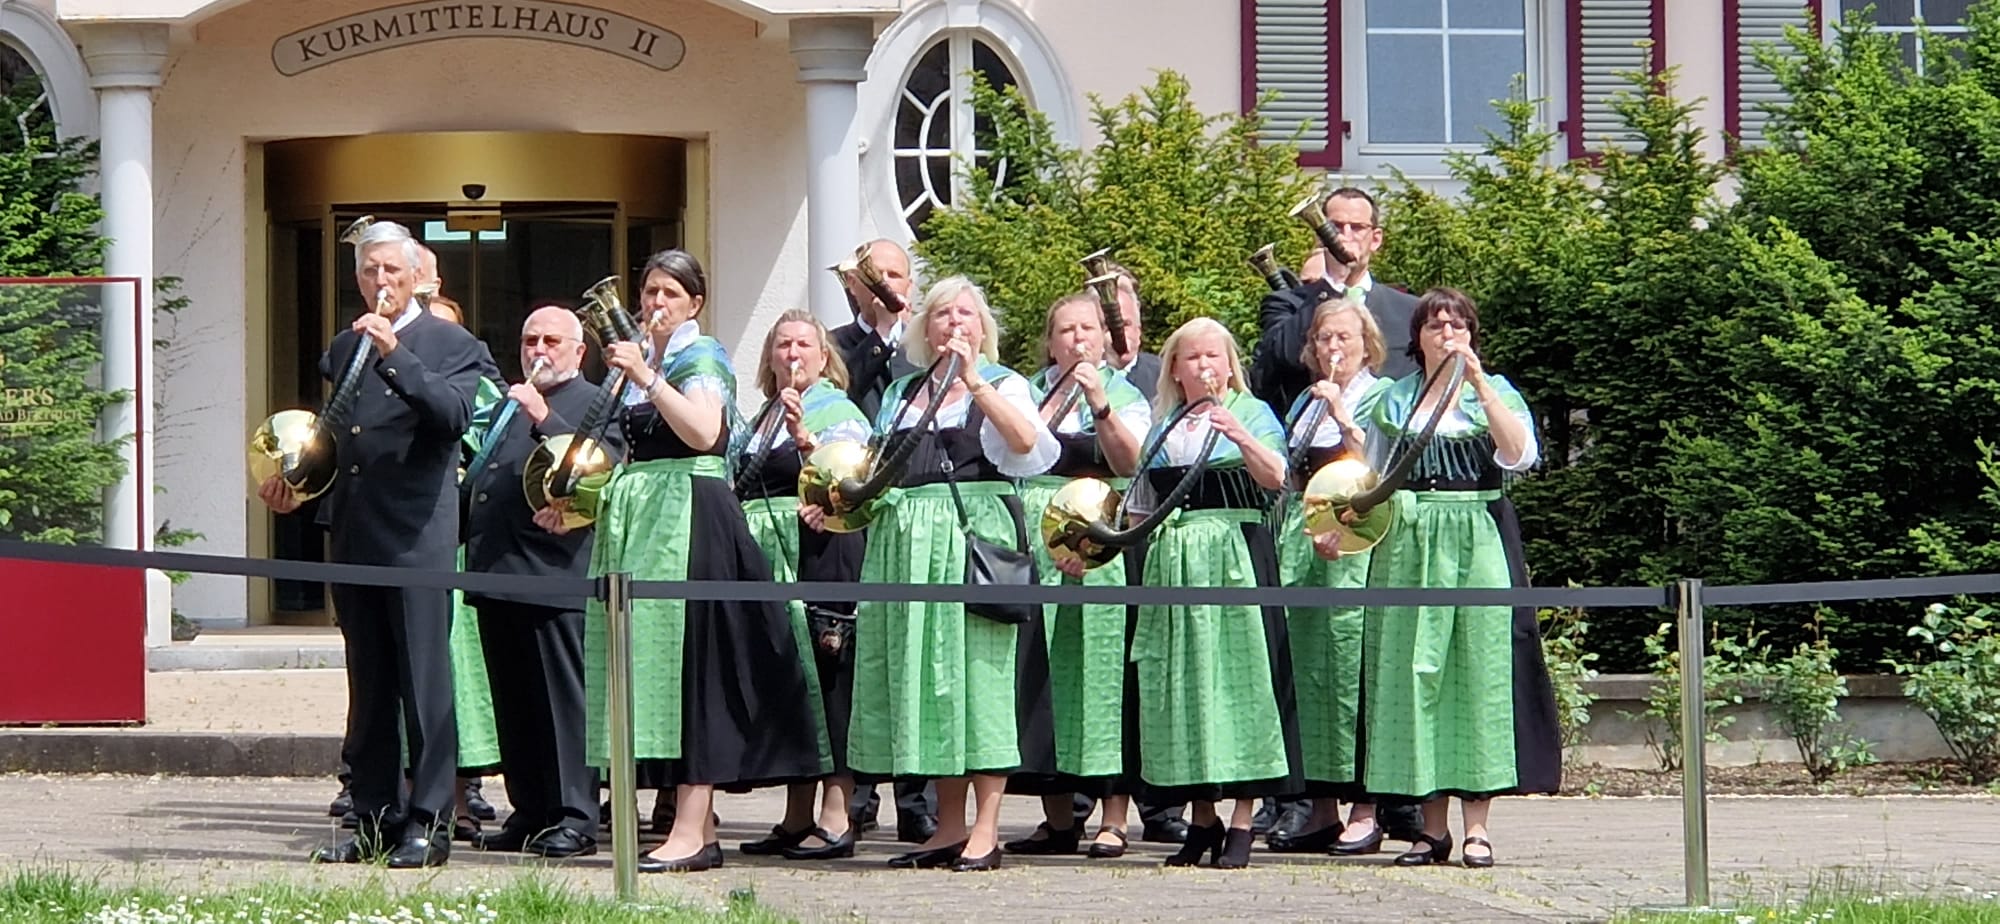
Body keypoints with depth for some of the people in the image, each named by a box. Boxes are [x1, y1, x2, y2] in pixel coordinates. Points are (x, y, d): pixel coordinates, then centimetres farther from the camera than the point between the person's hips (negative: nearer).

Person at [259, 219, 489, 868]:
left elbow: (454, 415, -17)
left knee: (425, 683, -6)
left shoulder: (449, 344, 1)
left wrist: (395, 354, -23)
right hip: (353, 536, 6)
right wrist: (296, 480, 10)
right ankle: (375, 820, 14)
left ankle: (428, 823, -3)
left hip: (417, 535, -6)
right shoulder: (344, 348, 18)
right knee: (368, 687, 9)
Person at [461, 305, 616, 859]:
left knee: (564, 699, -7)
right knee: (513, 704, 9)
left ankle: (576, 818, -7)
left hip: (553, 572, -8)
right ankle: (529, 812, 14)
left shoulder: (594, 404, 2)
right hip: (497, 573, 8)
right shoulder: (509, 406, 26)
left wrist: (543, 419, -21)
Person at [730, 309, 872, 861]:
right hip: (766, 562, 7)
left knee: (825, 676, -9)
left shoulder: (838, 410, 0)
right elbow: (741, 488, 28)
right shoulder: (763, 417, 21)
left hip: (820, 560, -7)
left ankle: (837, 817, -10)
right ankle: (797, 818, 11)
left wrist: (803, 437, -30)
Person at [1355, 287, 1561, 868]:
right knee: (1411, 669, -1)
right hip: (1407, 545, 2)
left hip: (1477, 541, -2)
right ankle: (1432, 826, 5)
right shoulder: (1393, 401, 14)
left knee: (1478, 665, -6)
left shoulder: (1495, 393, 7)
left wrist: (1478, 380, -15)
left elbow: (1519, 455, -11)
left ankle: (1477, 825, -3)